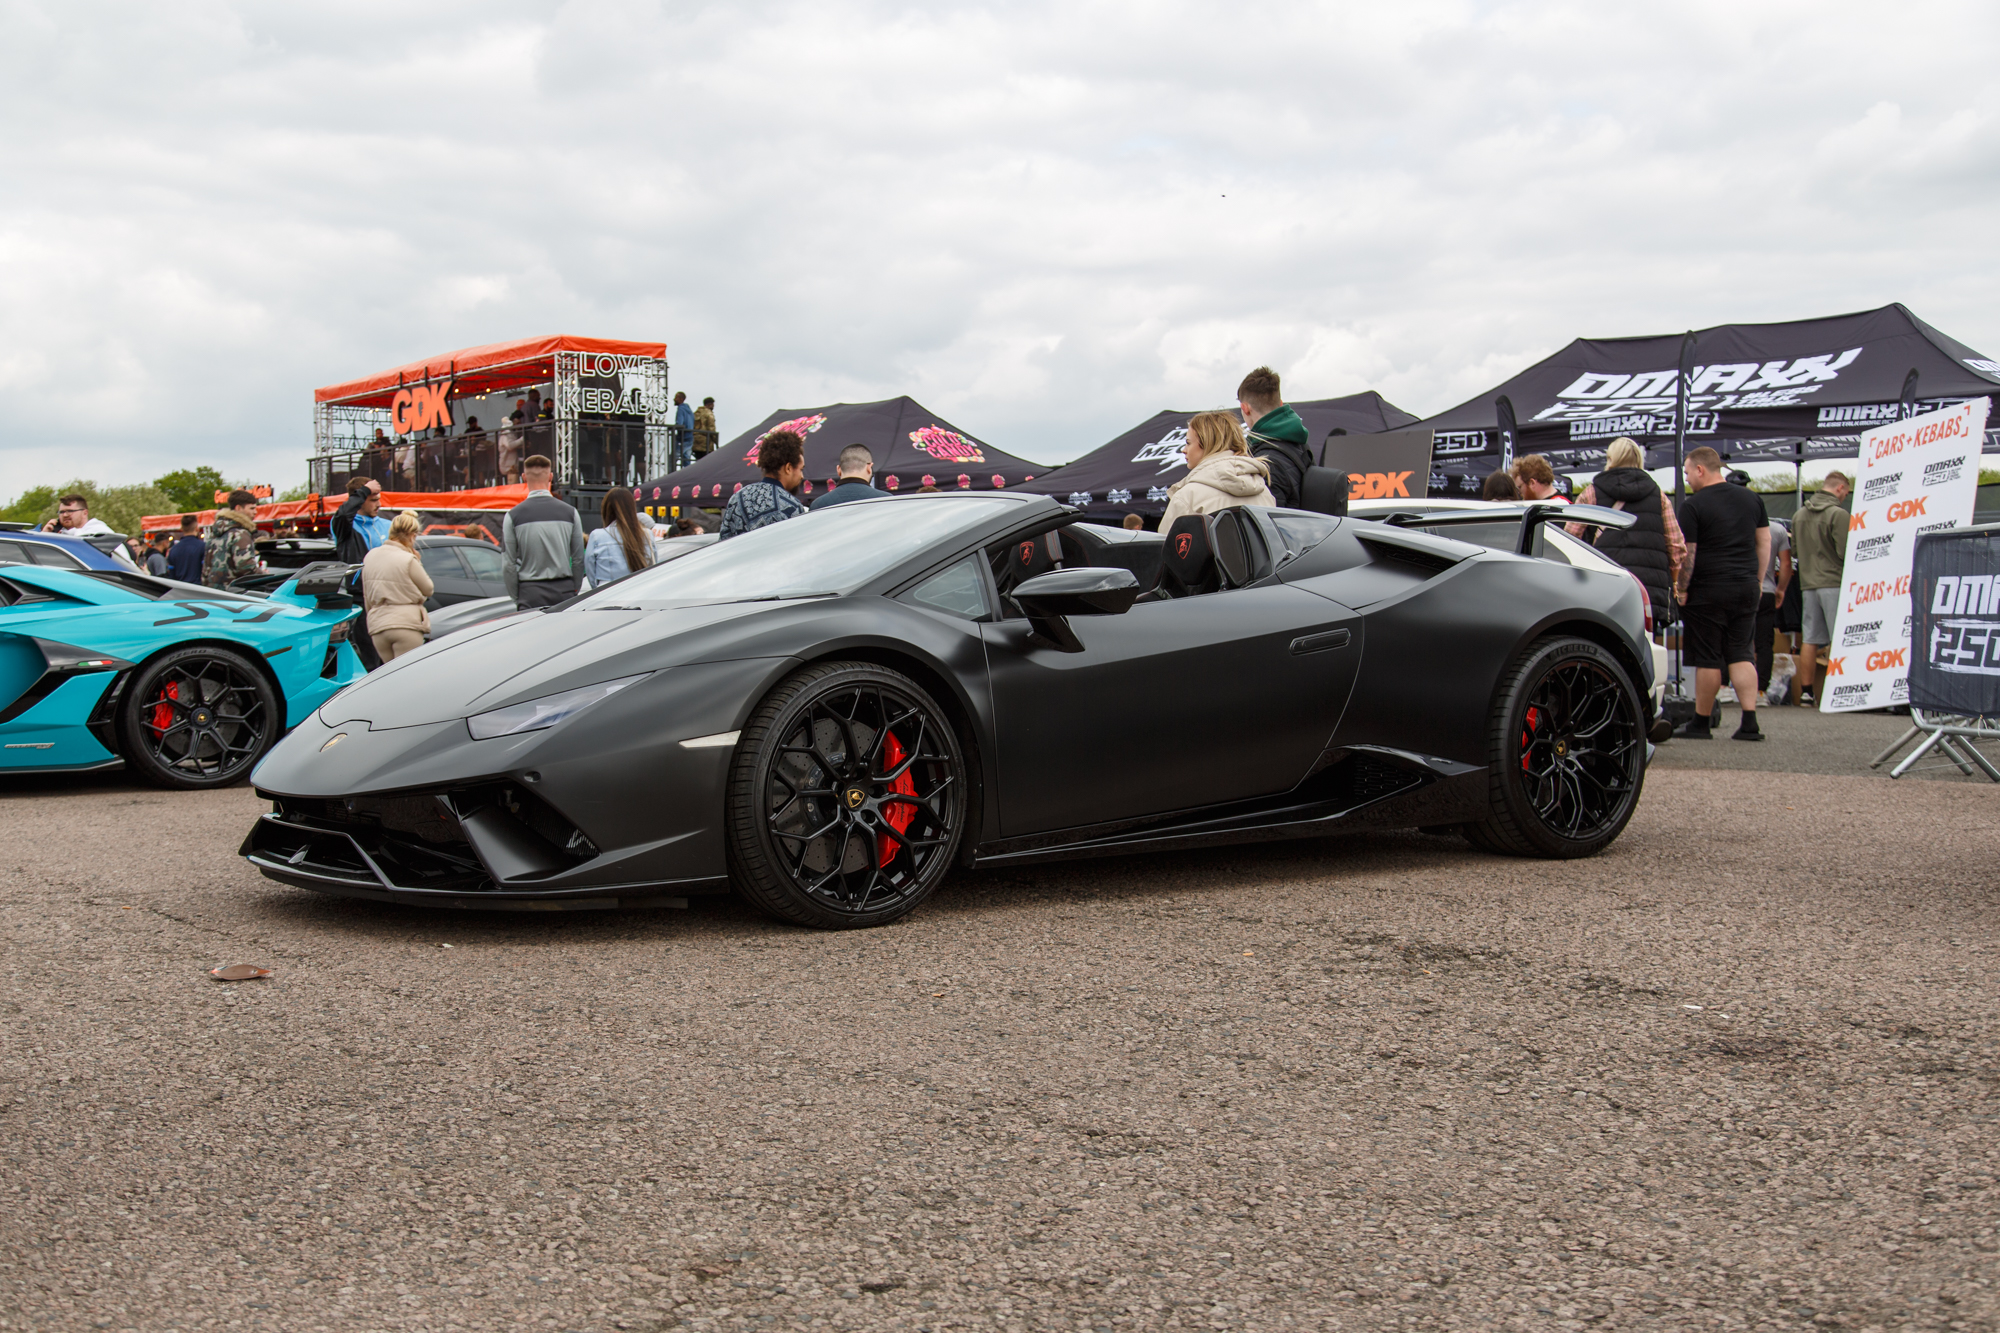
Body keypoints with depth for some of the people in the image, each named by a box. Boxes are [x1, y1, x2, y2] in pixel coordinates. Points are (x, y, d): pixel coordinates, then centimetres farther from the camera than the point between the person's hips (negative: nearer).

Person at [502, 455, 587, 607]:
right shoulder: (570, 512, 3)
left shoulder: (513, 516, -2)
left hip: (531, 594, -2)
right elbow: (579, 560, 6)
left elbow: (508, 565, -1)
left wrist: (516, 597, 8)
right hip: (565, 591, 2)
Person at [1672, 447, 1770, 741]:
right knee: (1742, 655, 9)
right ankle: (1749, 722, 1)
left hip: (1708, 591, -5)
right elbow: (1764, 543, 13)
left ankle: (1701, 722, 9)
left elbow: (1687, 554, -11)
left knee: (1708, 659, 1)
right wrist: (1755, 579, 19)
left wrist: (1681, 588, -2)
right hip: (1746, 589, 6)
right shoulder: (1752, 498, 9)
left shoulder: (1693, 506, -9)